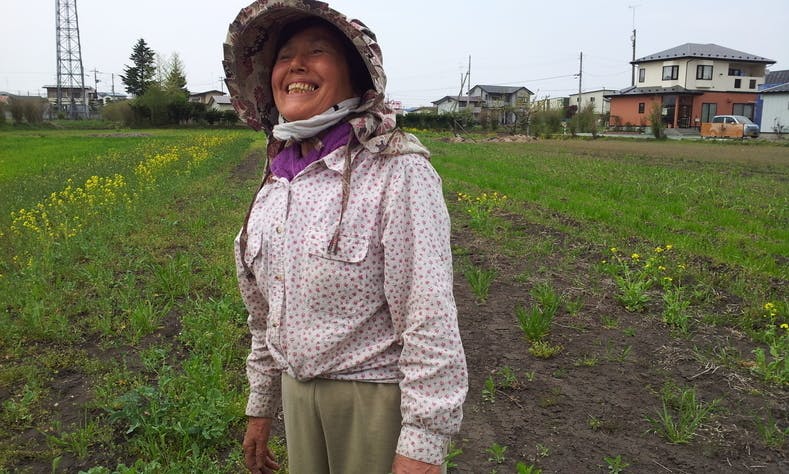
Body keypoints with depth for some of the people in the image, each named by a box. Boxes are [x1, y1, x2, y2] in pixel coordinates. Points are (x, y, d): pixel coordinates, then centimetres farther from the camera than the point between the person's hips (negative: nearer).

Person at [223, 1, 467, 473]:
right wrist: (260, 406, 17)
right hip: (299, 394, 6)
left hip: (378, 398, -6)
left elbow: (431, 321, -20)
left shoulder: (396, 171, -17)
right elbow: (267, 314, 13)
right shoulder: (277, 182, 4)